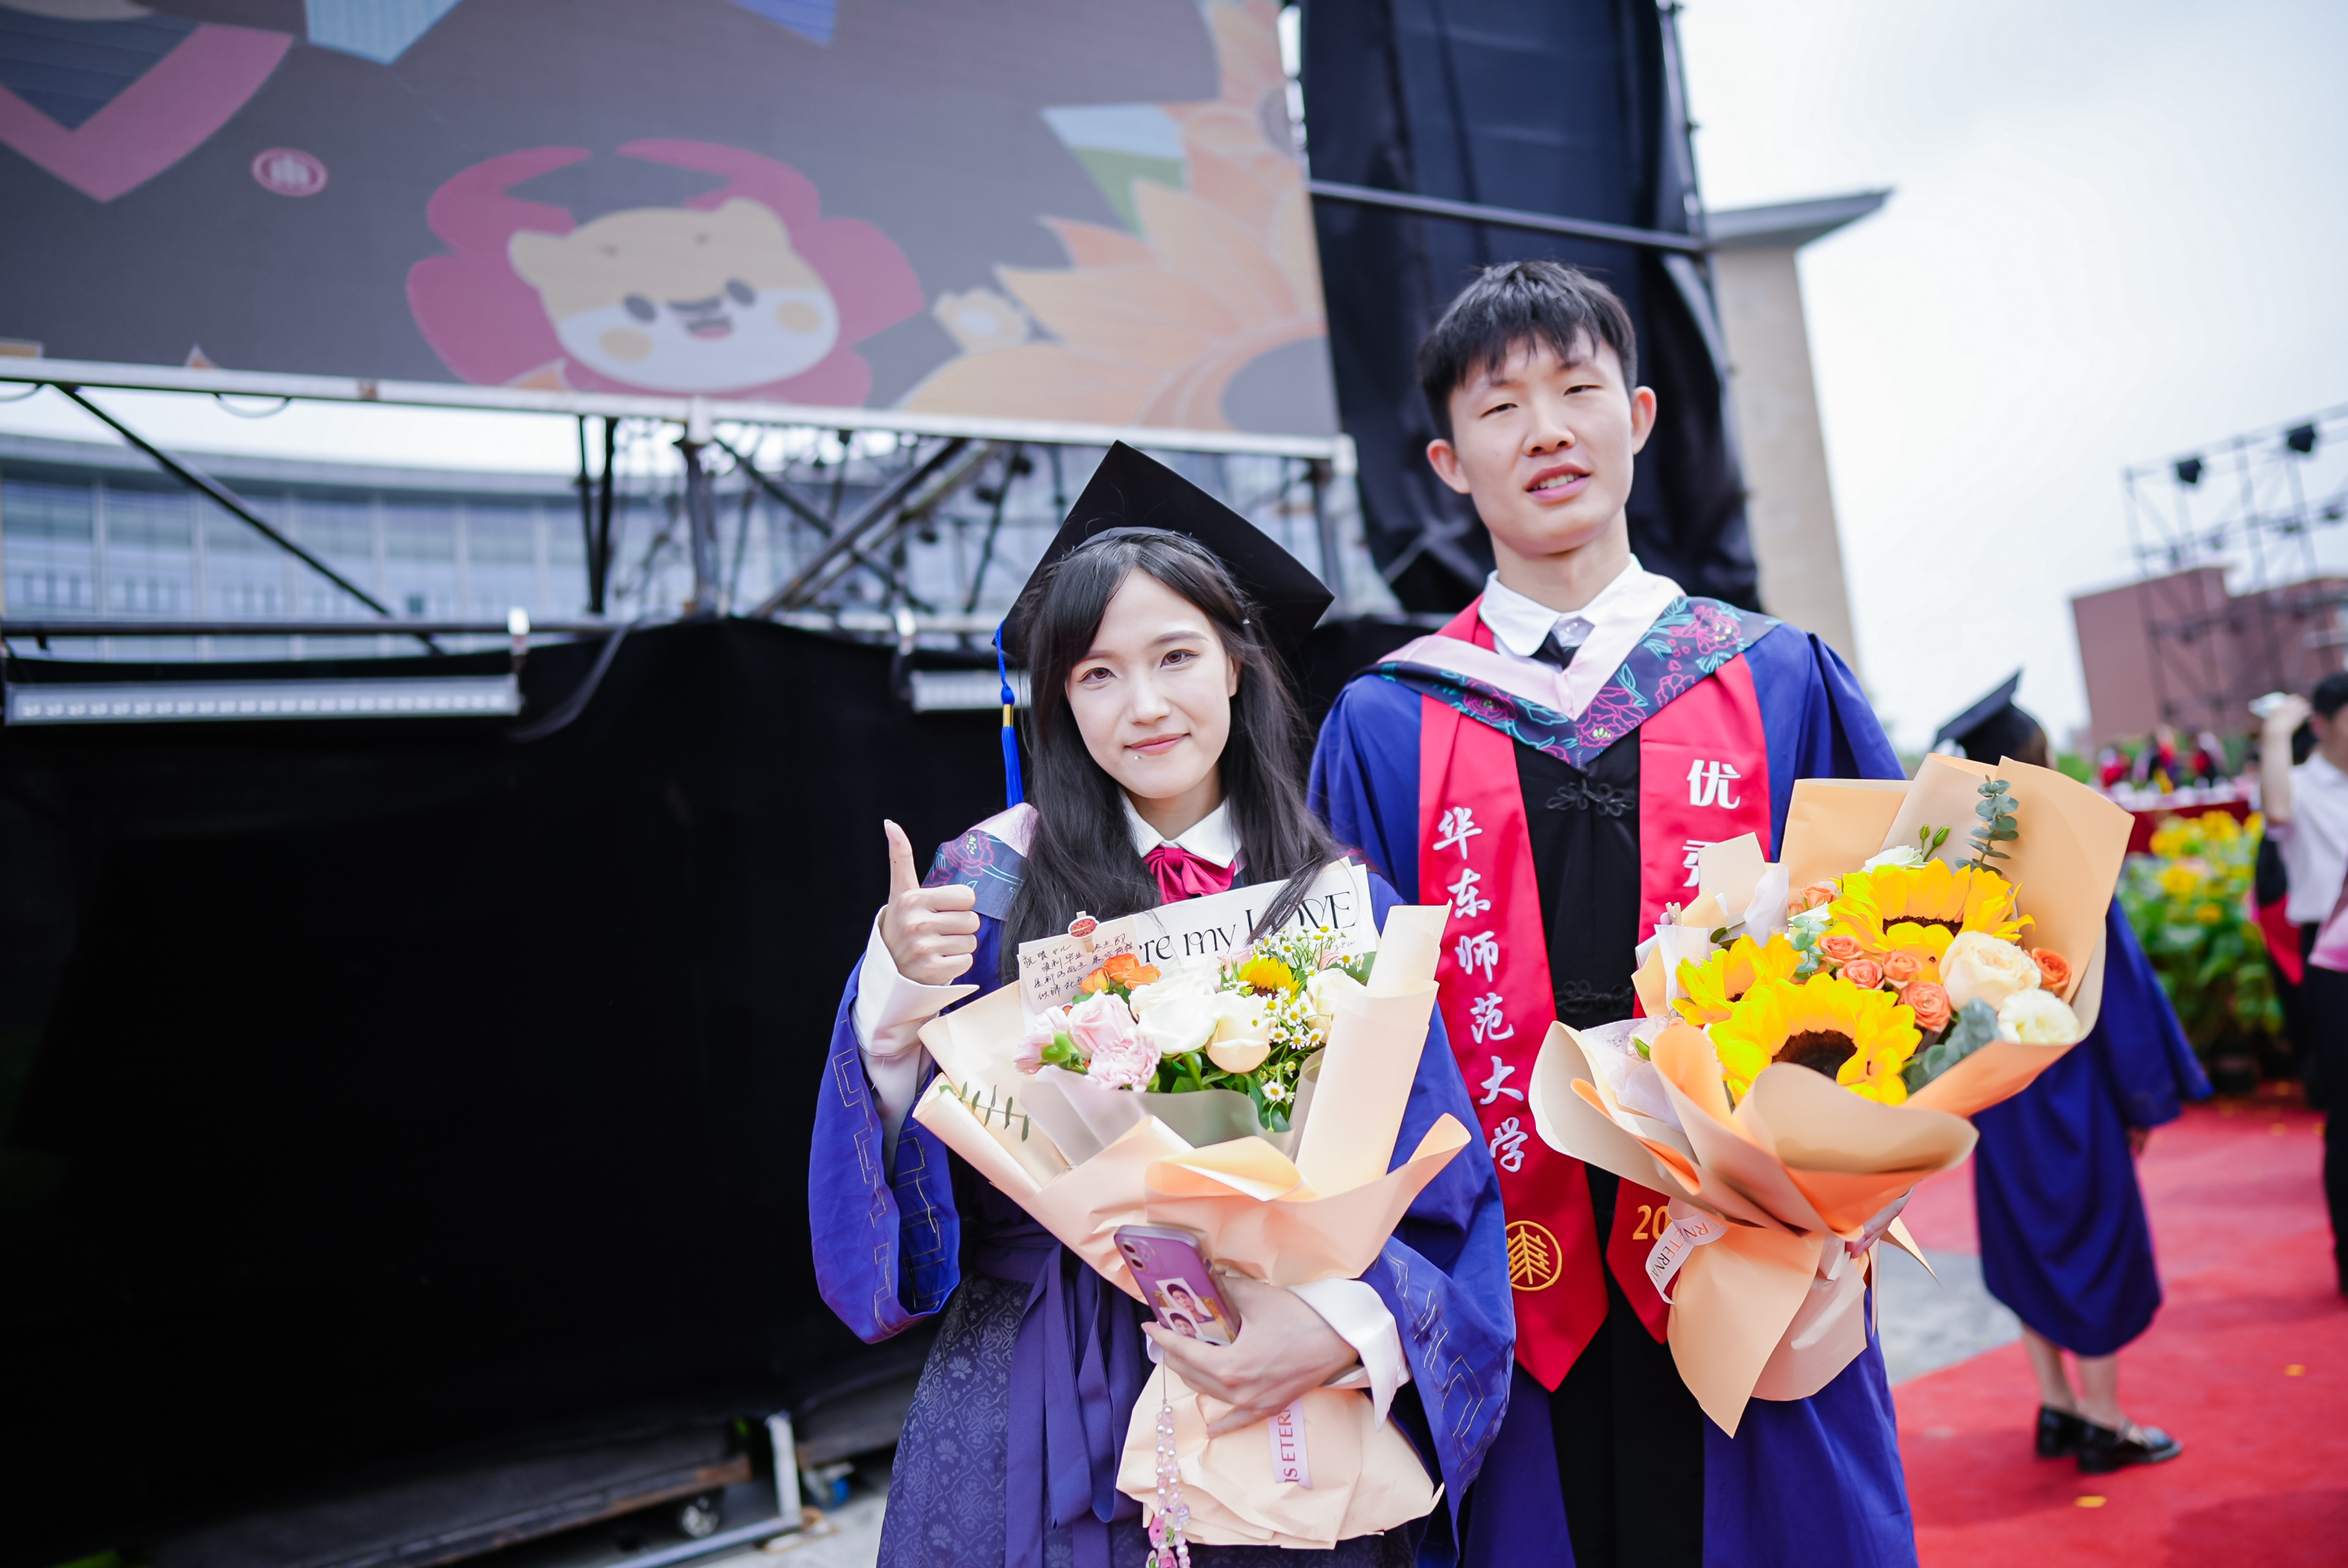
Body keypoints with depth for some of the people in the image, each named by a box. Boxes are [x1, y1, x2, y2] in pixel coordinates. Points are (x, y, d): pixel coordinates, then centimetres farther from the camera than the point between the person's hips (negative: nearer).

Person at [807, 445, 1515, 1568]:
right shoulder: (994, 882, -6)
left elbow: (1443, 1200, -4)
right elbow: (912, 1195, -8)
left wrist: (1344, 1326, -22)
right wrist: (896, 1001, -24)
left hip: (1283, 1429, 1)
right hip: (1041, 1431, 0)